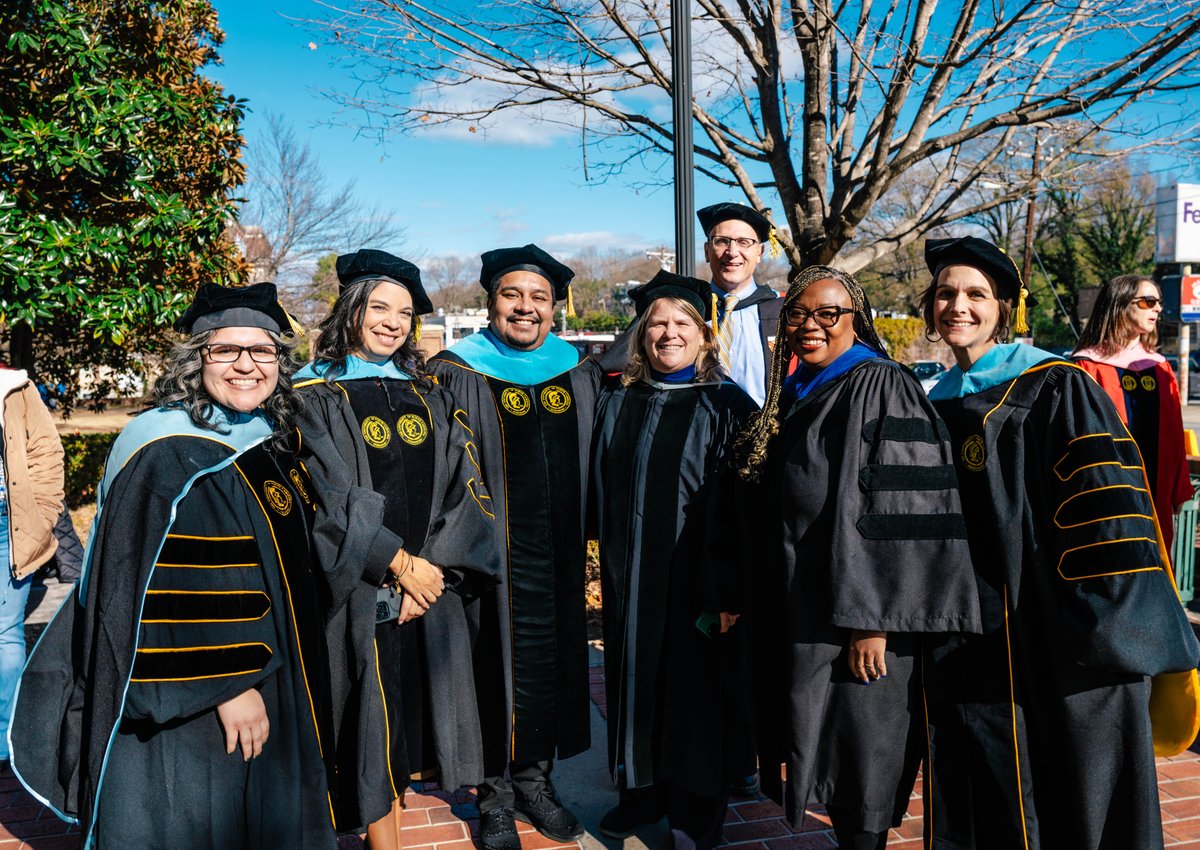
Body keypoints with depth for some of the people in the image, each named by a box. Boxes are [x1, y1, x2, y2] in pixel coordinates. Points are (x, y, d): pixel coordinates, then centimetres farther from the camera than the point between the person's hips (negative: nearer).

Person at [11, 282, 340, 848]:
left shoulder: (272, 442, 7)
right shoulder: (171, 456, -20)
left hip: (271, 683, 9)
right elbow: (174, 592, -24)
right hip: (187, 706, -8)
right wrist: (229, 683, -23)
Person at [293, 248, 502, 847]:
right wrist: (400, 562, -14)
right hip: (360, 588, -4)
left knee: (410, 715, 11)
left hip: (433, 582, 4)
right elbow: (329, 495, -11)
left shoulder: (428, 395, 11)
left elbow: (463, 485, 3)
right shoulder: (315, 396, -1)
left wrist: (435, 566, -9)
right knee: (375, 714, 2)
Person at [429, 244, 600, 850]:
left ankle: (535, 779, 31)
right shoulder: (455, 376, -4)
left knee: (552, 665, 13)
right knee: (496, 666, 5)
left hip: (559, 559, 4)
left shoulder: (581, 375, 8)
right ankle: (496, 795, 23)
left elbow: (598, 468, 14)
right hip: (490, 555, -4)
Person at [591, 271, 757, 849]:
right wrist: (611, 571, 7)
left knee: (696, 687, 9)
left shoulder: (727, 407, -6)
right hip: (632, 580, 4)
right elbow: (603, 496, 10)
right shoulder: (616, 404, 6)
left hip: (697, 579, -3)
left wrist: (730, 590, -14)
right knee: (637, 681, 14)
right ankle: (642, 790, 34)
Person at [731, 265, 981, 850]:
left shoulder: (880, 388, -13)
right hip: (797, 604, 8)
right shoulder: (793, 395, 11)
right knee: (831, 756, 17)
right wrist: (754, 596, 16)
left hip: (852, 615, -8)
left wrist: (872, 620, -23)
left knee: (859, 762, 3)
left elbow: (903, 511, -20)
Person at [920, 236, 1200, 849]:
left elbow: (1108, 506, -15)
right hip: (968, 646, 6)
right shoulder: (935, 405, 10)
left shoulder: (1055, 387, -8)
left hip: (1052, 637, -5)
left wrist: (1114, 626, -21)